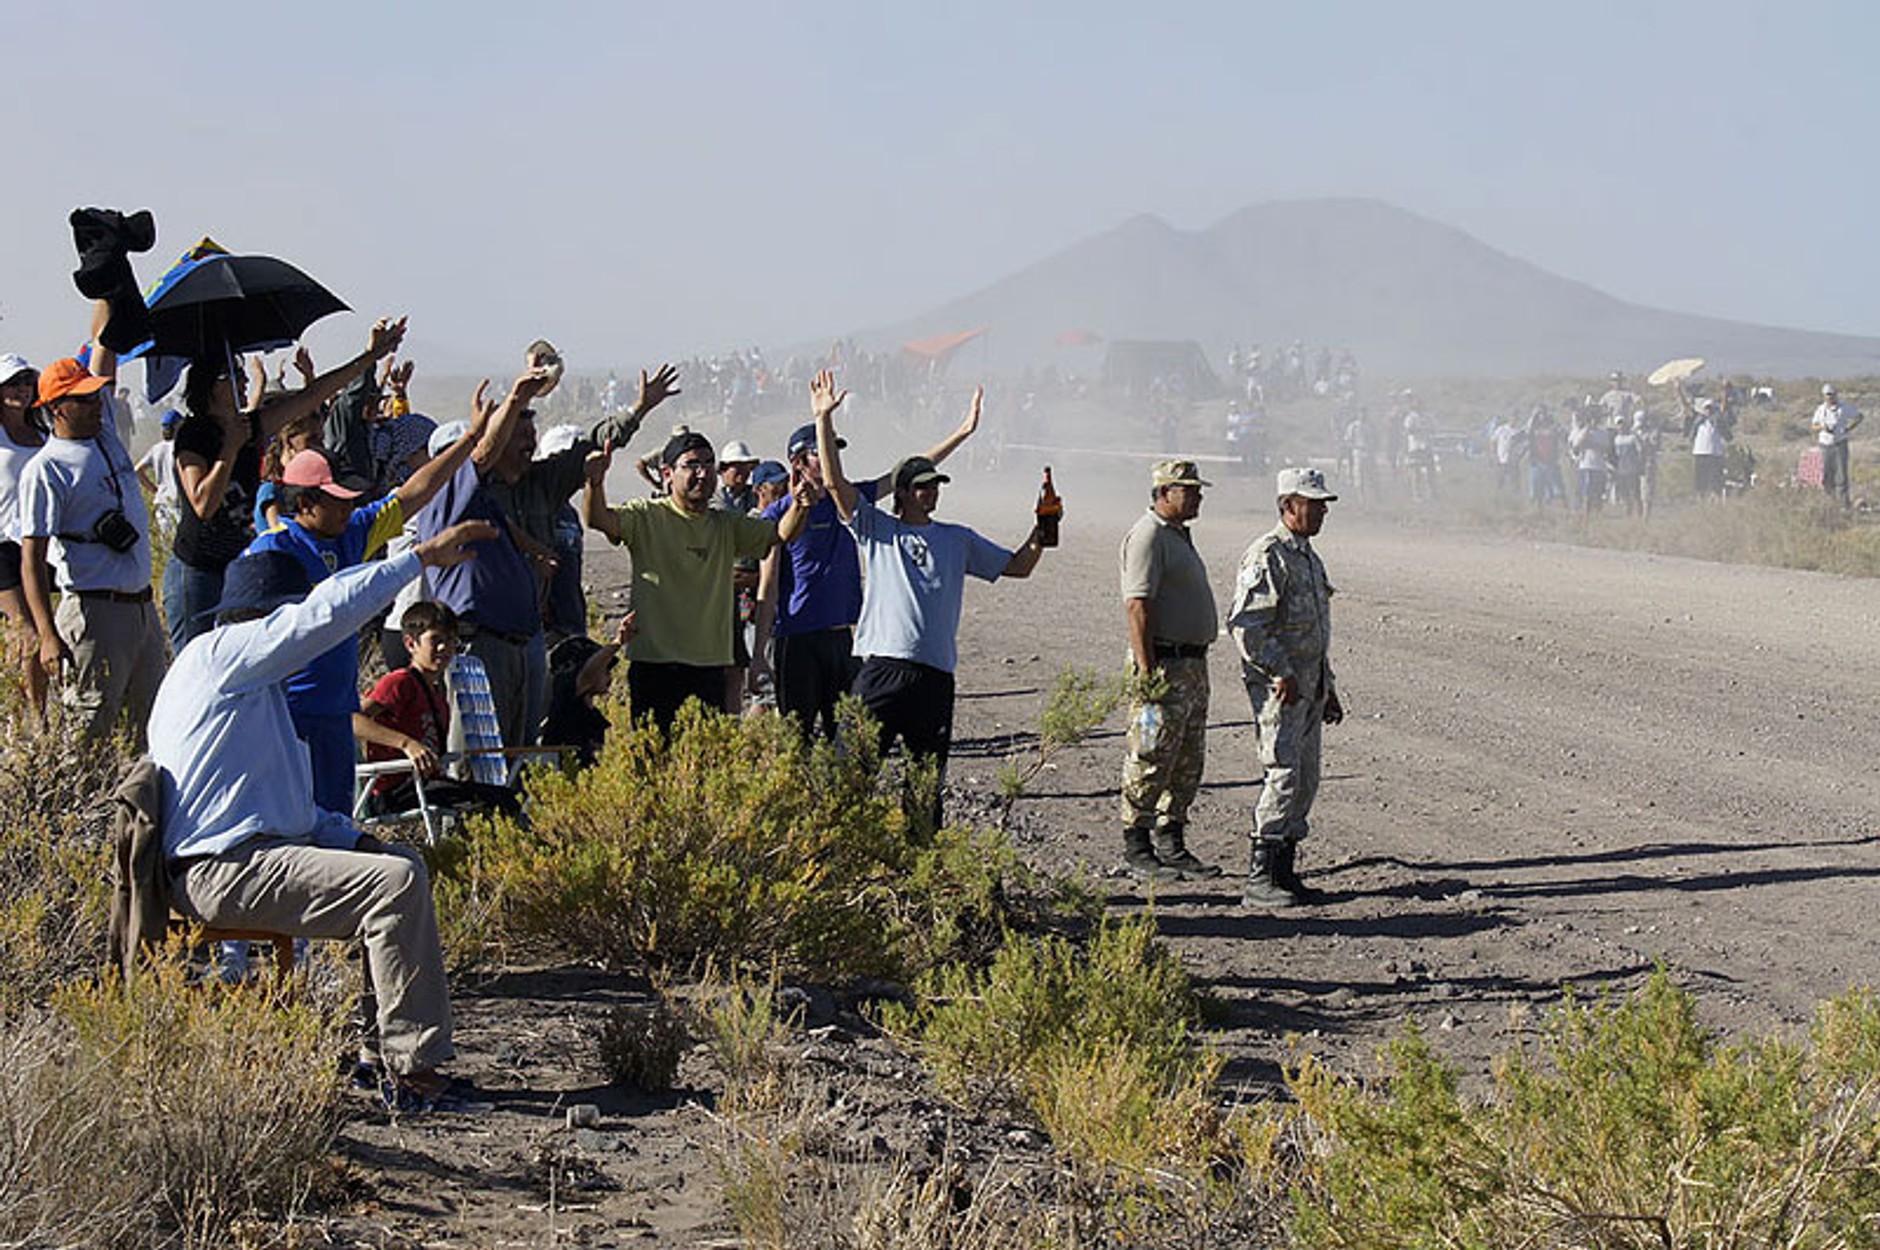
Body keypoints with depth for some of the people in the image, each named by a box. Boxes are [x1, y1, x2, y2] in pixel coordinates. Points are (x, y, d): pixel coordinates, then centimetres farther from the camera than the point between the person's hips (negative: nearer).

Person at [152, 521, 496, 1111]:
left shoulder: (254, 682, 25)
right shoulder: (222, 653, -7)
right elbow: (328, 610, -18)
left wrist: (354, 839, 12)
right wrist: (425, 554, -12)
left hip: (258, 852, 11)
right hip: (224, 870, -11)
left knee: (403, 863, 18)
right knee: (396, 883, -23)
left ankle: (404, 1050, 13)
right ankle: (412, 1069, -22)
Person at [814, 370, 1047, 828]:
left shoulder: (958, 540, 18)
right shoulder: (876, 528, 9)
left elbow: (1017, 566, 23)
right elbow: (835, 482, -1)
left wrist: (1040, 533, 5)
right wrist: (824, 419, -7)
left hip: (935, 674, 3)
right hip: (882, 667, -3)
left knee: (931, 781, 7)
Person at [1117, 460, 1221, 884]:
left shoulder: (1179, 535, 19)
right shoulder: (1148, 535, -12)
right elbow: (1137, 606, -19)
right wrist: (1146, 670, -24)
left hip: (1193, 664, 10)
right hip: (1163, 663, -10)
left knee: (1188, 762, 11)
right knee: (1152, 759, -5)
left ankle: (1172, 844, 18)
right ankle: (1137, 848, 1)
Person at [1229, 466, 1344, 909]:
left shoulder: (1309, 557, 19)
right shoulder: (1267, 556, -12)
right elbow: (1246, 626, -20)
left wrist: (1328, 689, 25)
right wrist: (1282, 673, -21)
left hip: (1309, 685, 10)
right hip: (1278, 685, -9)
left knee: (1306, 779, 9)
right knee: (1284, 774, -14)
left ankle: (1285, 871, 15)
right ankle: (1259, 880, -13)